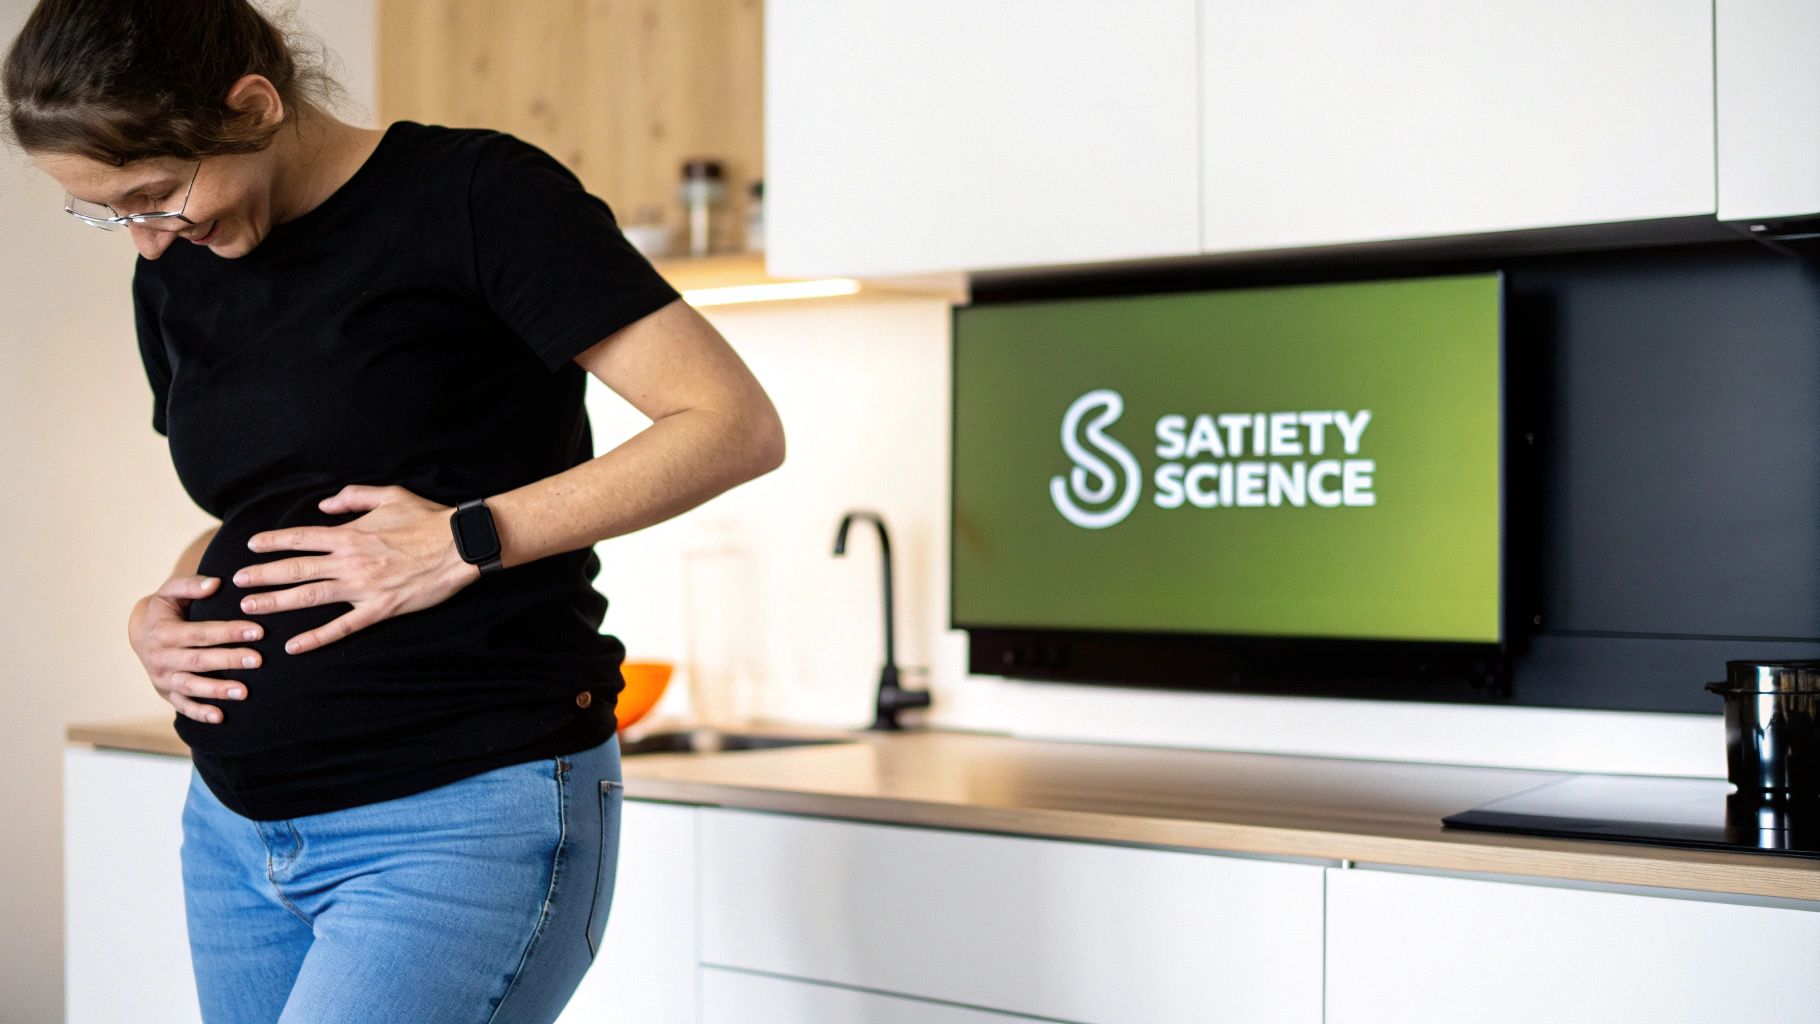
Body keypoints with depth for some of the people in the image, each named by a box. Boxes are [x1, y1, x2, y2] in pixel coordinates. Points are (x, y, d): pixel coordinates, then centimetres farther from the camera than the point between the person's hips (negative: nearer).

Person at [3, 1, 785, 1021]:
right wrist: (163, 611, 3)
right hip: (238, 829, 8)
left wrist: (466, 539, -18)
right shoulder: (174, 276, 11)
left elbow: (737, 426, -14)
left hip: (466, 821, -7)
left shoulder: (477, 196, -10)